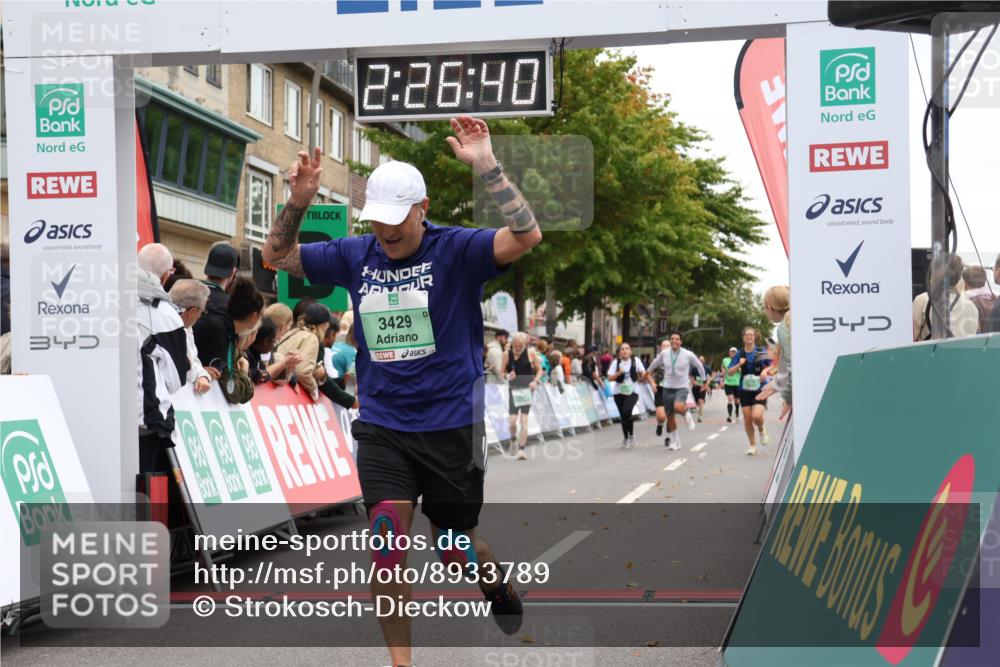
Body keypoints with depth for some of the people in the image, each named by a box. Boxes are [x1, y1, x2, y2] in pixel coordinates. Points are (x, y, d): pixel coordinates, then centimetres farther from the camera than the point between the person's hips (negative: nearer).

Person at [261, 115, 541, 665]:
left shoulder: (455, 251, -9)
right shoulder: (356, 255, 4)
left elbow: (527, 237, -25)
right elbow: (276, 257, 10)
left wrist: (486, 168, -31)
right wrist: (297, 202, -7)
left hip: (450, 427, -3)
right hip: (381, 427, 3)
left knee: (455, 546, 11)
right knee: (388, 539, -11)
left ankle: (497, 587, 47)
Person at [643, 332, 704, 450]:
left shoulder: (688, 355, -9)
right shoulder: (664, 354, -2)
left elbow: (699, 366, 8)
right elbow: (656, 363, 20)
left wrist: (703, 379, 16)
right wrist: (648, 371, 34)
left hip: (682, 387, -3)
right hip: (667, 387, 3)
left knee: (678, 407, -32)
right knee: (670, 416, 7)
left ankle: (686, 414, 5)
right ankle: (674, 440, 26)